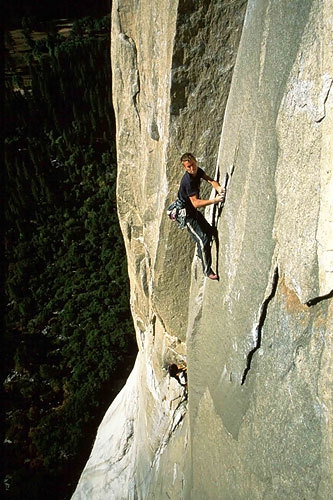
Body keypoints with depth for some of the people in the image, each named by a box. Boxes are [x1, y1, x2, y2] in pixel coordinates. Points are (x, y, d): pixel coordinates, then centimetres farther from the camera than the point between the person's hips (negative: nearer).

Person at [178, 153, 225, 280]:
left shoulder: (198, 171, -3)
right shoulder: (188, 181, -30)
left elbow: (209, 179, -12)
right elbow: (195, 203, -35)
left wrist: (218, 187, -34)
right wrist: (214, 200, -44)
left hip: (194, 211, 9)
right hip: (186, 214, -9)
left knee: (210, 231, 19)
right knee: (203, 239, -12)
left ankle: (201, 253, 40)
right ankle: (207, 270, 1)